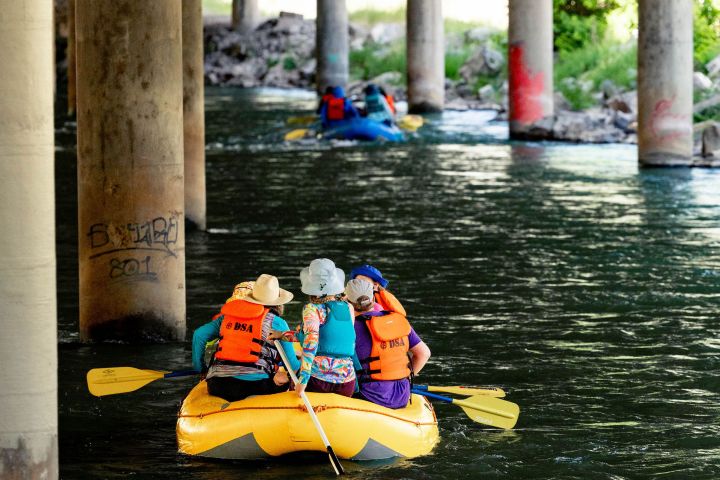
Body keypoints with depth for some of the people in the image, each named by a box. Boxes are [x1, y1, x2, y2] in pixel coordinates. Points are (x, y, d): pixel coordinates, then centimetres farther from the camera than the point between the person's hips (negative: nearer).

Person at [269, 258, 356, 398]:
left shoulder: (312, 309, -3)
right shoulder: (349, 309, 12)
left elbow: (311, 341, -18)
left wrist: (303, 378, -24)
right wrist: (284, 335, 25)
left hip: (317, 378, -4)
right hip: (347, 384, 4)